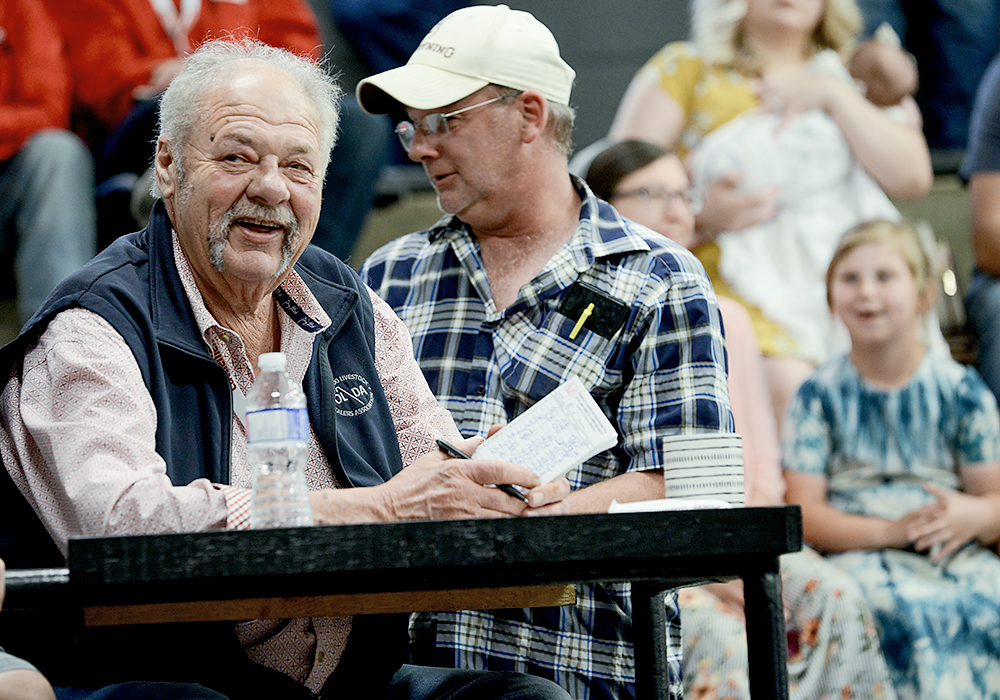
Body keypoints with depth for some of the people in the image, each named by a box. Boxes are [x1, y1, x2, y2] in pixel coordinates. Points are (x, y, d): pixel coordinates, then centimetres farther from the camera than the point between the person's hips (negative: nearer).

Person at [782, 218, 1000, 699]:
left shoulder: (961, 390, 10)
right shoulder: (821, 395, 6)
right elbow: (804, 514, 0)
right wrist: (890, 531, -15)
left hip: (957, 553, 2)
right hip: (858, 556, -2)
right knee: (914, 613, -35)